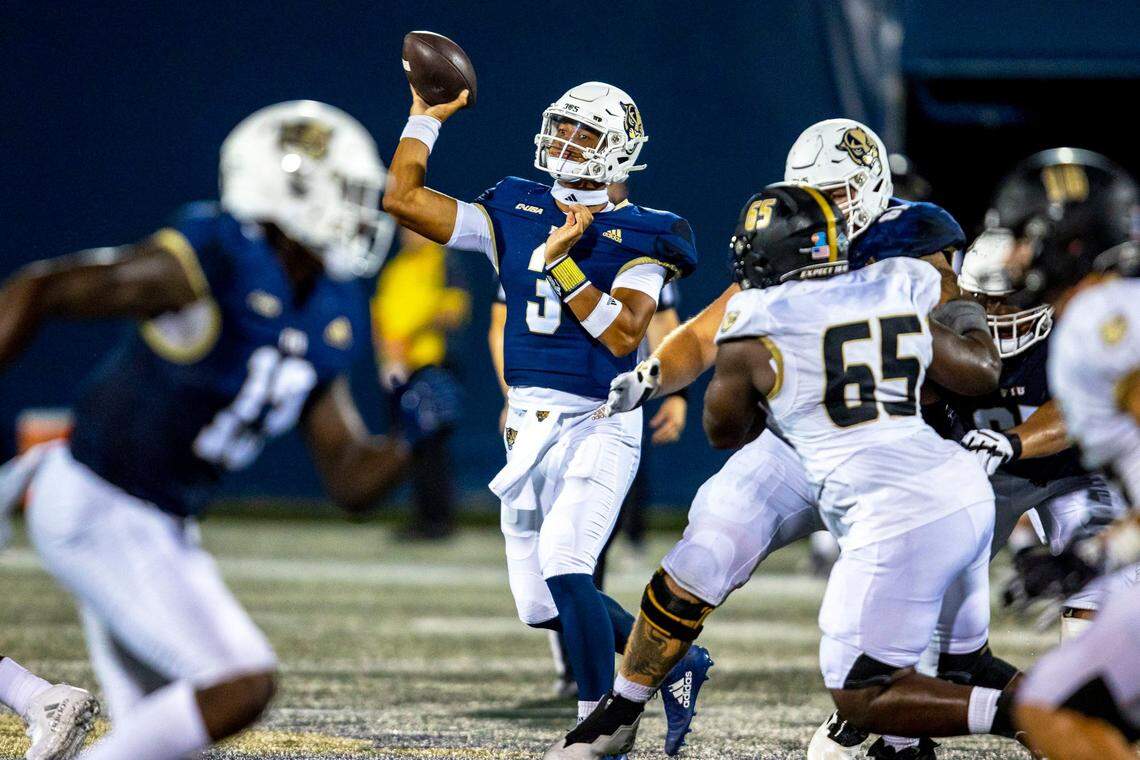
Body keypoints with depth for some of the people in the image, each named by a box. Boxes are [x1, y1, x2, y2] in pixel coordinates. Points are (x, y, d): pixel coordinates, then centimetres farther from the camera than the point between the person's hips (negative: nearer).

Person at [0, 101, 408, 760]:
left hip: (163, 529, 9)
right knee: (241, 688, -15)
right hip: (98, 513, -9)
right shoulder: (211, 265, -20)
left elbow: (351, 482, 8)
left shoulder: (328, 323, 5)